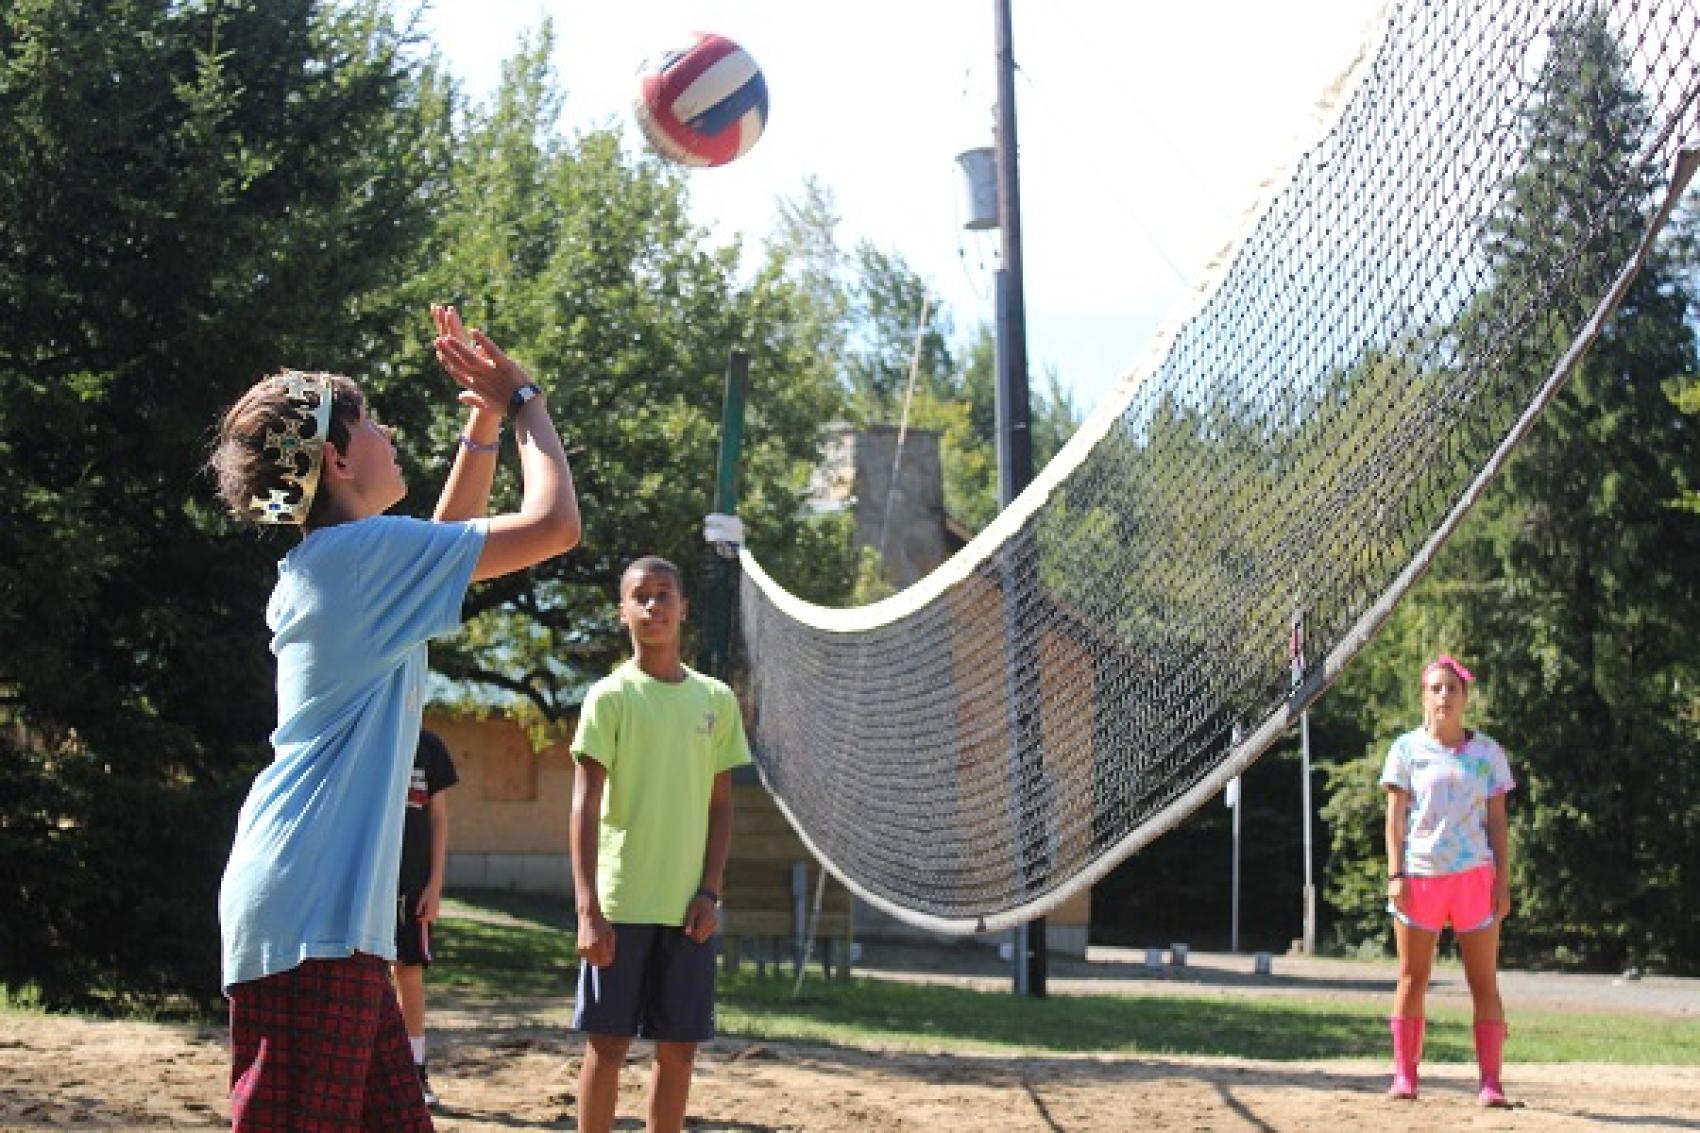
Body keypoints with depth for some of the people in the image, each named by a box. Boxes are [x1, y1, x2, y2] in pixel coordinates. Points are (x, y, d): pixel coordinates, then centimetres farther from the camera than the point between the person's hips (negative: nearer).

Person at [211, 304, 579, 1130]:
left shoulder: (322, 565, 17)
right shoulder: (367, 549, -10)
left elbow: (449, 539, 34)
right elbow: (553, 524, -12)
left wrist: (486, 417, 24)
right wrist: (524, 400, 3)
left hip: (332, 914, 10)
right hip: (311, 915, -10)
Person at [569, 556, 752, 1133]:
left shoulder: (716, 699, 9)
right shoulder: (610, 696, -3)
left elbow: (721, 805, 12)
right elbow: (584, 807, -7)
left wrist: (710, 891, -1)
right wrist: (588, 908, -16)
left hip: (687, 907, 4)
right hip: (621, 903, -3)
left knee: (679, 1047, 6)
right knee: (607, 1044, 0)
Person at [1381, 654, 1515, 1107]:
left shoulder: (1487, 752, 7)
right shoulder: (1407, 749, 5)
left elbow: (1497, 821, 7)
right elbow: (1395, 815, 2)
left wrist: (1502, 882, 0)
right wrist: (1395, 874, -7)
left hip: (1474, 874, 1)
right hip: (1419, 874, 0)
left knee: (1484, 981, -1)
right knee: (1412, 977, 3)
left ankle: (1490, 1082, -1)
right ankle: (1404, 1075, 7)